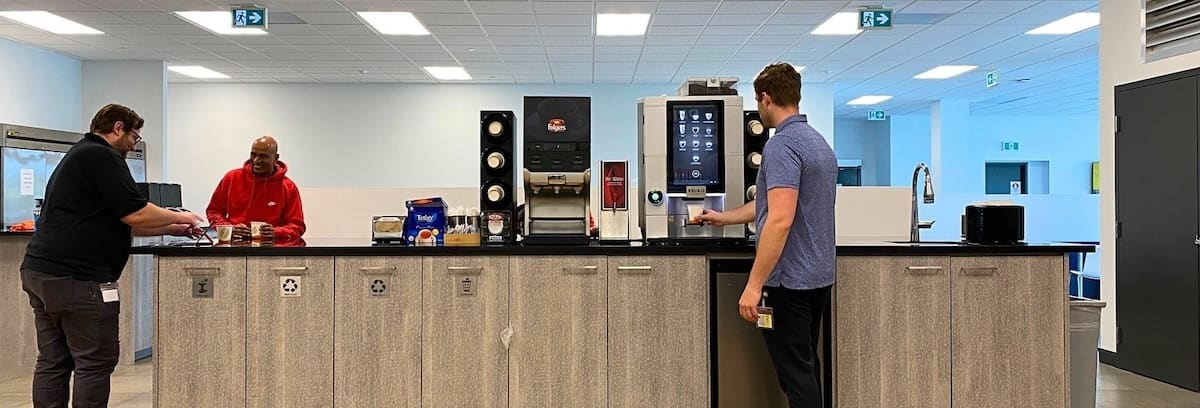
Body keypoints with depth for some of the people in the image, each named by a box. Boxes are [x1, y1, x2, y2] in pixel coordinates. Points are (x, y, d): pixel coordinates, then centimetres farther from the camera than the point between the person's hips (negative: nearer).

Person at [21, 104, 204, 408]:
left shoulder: (78, 155, 24)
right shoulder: (103, 157, -9)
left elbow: (117, 221, 25)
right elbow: (136, 214, -16)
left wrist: (170, 229, 20)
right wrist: (180, 217, 0)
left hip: (39, 270, 10)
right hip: (76, 277, -10)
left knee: (53, 362, 11)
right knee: (95, 362, -4)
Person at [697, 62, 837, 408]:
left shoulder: (782, 145, -18)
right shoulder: (819, 142, 14)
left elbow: (780, 220, -27)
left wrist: (754, 285, -25)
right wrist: (723, 218, 35)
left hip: (789, 279, -10)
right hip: (817, 275, 10)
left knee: (795, 372, -2)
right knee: (806, 366, 18)